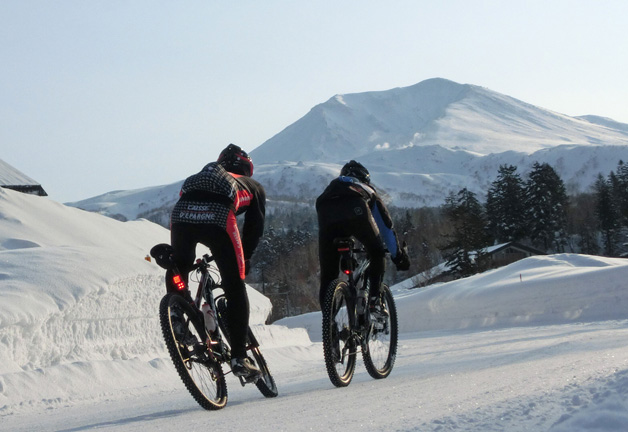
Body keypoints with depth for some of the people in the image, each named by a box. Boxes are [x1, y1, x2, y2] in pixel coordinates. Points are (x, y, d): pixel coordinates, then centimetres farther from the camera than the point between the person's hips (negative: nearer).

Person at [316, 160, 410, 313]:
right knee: (377, 252, 25)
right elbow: (386, 225, 43)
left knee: (327, 276, 11)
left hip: (325, 214, 2)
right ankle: (374, 300, 12)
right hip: (356, 210, -2)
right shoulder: (367, 189, 41)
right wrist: (398, 255, 52)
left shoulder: (331, 187, 47)